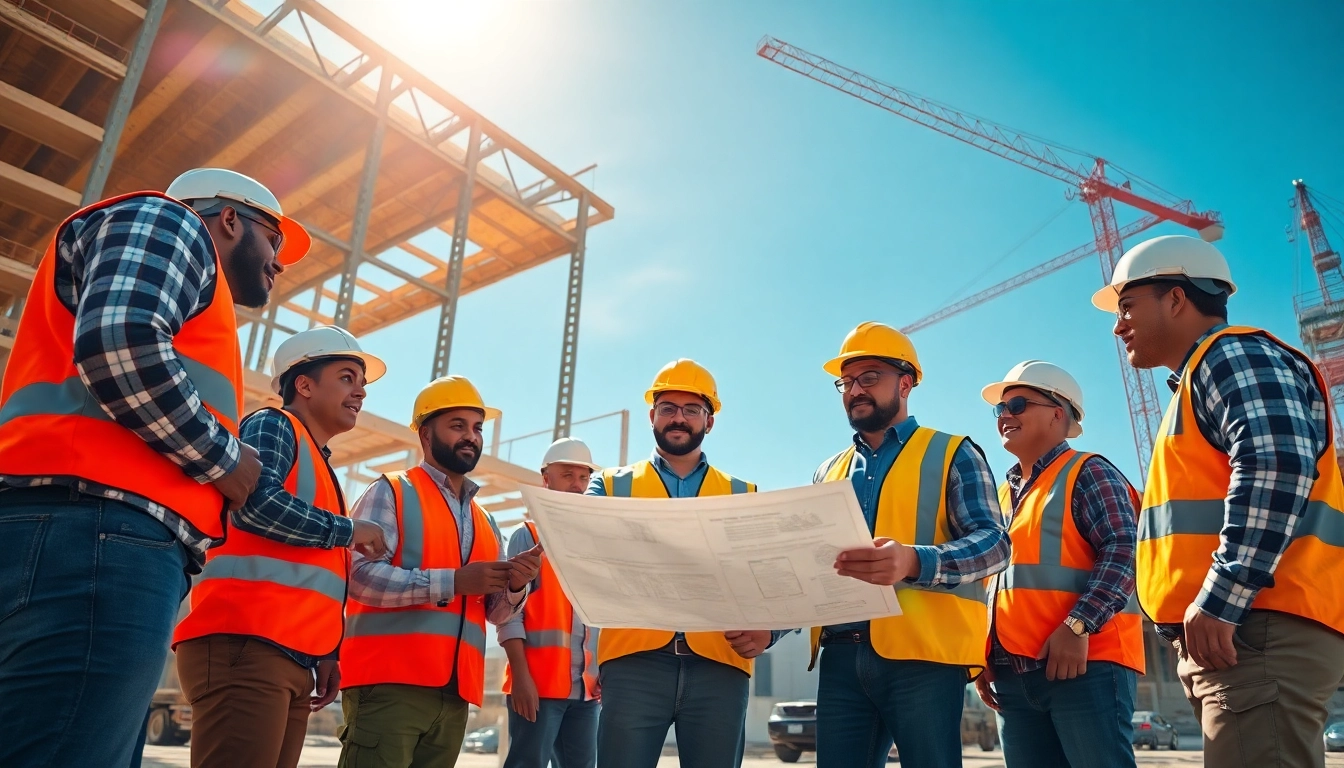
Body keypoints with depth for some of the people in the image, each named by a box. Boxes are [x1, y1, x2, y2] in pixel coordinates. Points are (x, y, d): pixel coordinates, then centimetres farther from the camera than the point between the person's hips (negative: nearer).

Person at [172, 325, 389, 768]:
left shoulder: (320, 468, 27)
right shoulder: (273, 426, 2)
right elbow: (257, 504, -18)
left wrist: (325, 654, 17)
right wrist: (348, 531, -6)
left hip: (292, 658, 9)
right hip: (244, 646, -9)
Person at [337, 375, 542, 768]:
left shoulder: (485, 523, 18)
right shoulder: (391, 493, 0)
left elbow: (496, 613, 16)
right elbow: (361, 575, -14)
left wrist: (515, 586, -6)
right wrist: (454, 581, -20)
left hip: (454, 693, 6)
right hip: (388, 684, -6)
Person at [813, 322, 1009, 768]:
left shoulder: (953, 454, 5)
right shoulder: (828, 473, 18)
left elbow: (993, 542, -9)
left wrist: (914, 561, -29)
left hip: (924, 653, -4)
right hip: (841, 658, 4)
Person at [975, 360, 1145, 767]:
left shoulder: (1086, 472, 1)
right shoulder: (1003, 494, 21)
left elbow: (1124, 550, -13)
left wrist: (1078, 626, -22)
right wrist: (984, 657, 15)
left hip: (1083, 663, -7)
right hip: (1012, 674, 7)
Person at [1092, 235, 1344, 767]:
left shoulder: (1233, 354, -2)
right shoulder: (1200, 379, 28)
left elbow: (1277, 464, -20)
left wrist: (1219, 599, -24)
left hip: (1259, 628, -10)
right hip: (1227, 632, 10)